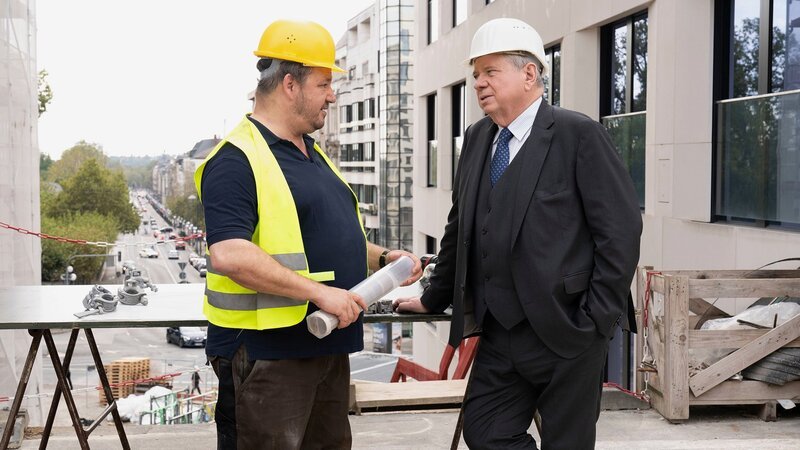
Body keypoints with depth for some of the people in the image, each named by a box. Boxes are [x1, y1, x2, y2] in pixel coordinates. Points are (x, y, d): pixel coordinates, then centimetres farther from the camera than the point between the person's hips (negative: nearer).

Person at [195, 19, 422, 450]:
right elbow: (229, 254, -26)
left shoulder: (312, 154, 16)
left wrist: (382, 257, 10)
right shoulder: (236, 159, -14)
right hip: (266, 351, -9)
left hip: (327, 345, 9)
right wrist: (319, 292, -26)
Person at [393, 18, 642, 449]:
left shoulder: (578, 135, -9)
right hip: (500, 332, 6)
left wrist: (600, 317, -13)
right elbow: (459, 227, 18)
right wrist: (433, 299, 20)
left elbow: (621, 227, -11)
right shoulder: (477, 139, 10)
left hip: (564, 330, -6)